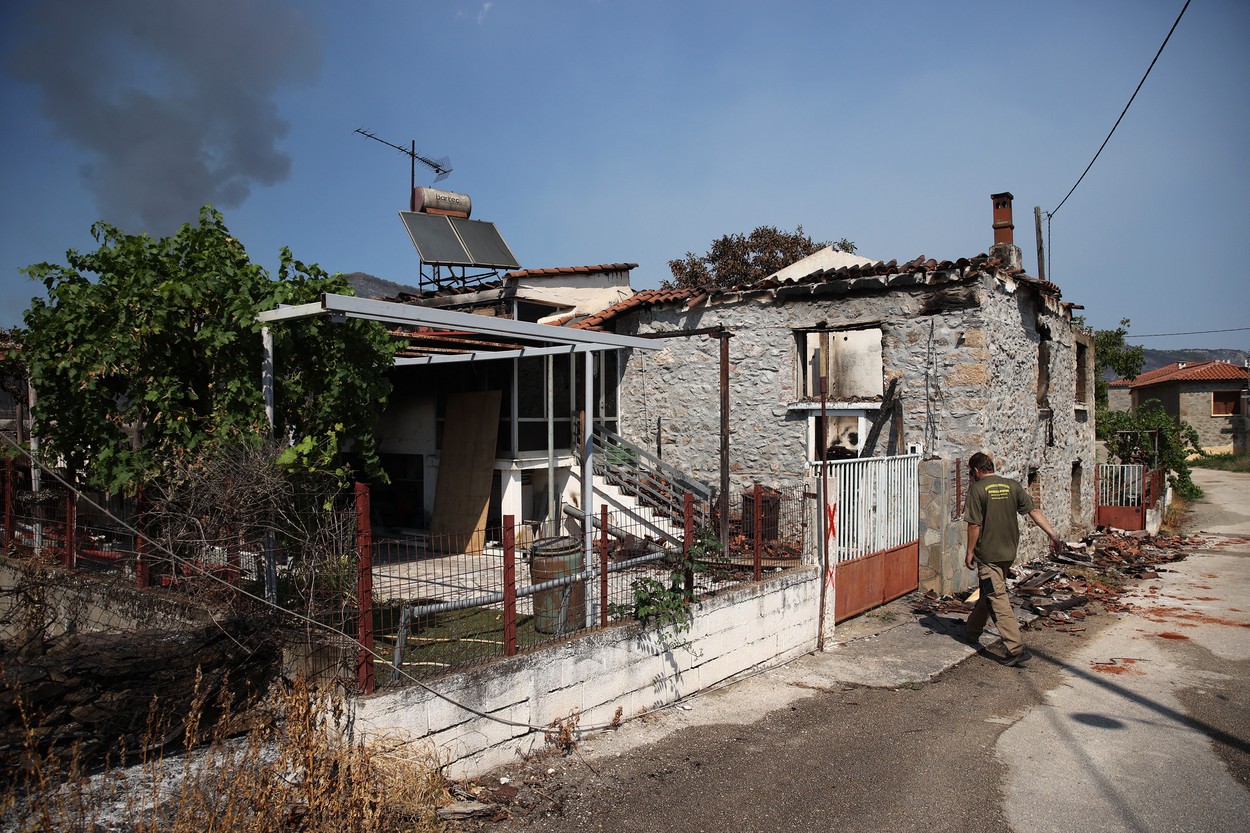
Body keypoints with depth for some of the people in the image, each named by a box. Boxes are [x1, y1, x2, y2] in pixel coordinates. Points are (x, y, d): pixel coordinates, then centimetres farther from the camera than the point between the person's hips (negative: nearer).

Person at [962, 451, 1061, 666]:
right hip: (1009, 553, 7)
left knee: (997, 600, -6)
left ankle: (1016, 648, -12)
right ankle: (972, 632, 37)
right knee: (987, 593, 21)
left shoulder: (977, 489, -12)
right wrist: (1053, 535, 0)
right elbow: (1034, 511, -1)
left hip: (988, 555, -7)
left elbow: (974, 525, -13)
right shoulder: (1013, 486, 4)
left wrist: (970, 552, -5)